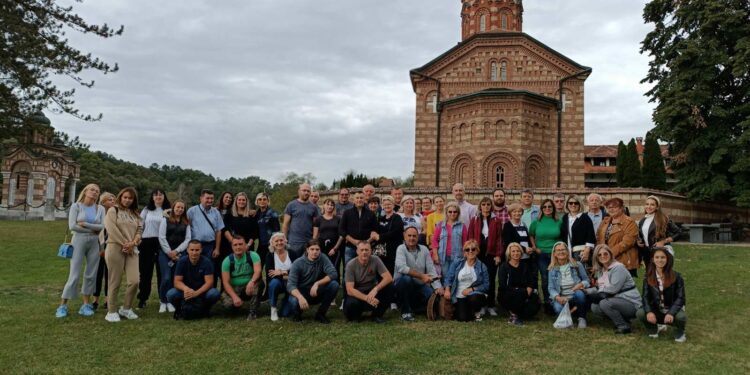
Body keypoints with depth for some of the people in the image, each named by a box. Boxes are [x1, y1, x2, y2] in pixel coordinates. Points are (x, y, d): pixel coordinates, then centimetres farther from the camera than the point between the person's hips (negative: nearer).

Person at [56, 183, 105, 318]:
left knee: (91, 274, 5)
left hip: (95, 243, 3)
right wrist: (93, 230, -7)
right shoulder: (76, 206, -1)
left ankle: (86, 305, 14)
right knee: (74, 274, -4)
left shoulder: (100, 209, 6)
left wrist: (85, 224, -14)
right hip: (79, 241, -3)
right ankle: (63, 305, 6)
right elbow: (72, 226, -11)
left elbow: (102, 227, -5)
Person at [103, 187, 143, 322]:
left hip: (132, 250, 4)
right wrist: (124, 244, -10)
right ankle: (112, 311, 11)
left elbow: (139, 230, 10)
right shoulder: (113, 211, 4)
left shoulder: (135, 214, 20)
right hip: (115, 248, -4)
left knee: (134, 281, -6)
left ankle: (126, 308, 12)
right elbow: (112, 230, -8)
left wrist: (133, 243, -8)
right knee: (115, 282, -2)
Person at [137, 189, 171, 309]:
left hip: (162, 243, -1)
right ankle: (142, 299, 14)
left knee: (162, 272, 2)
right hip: (147, 243, 1)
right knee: (146, 272, 5)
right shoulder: (146, 210, 9)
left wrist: (168, 249, -3)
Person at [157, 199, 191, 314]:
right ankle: (163, 302, 6)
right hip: (166, 253, -2)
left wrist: (176, 251, -7)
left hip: (180, 254, 2)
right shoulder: (166, 219, 3)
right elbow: (161, 237, -3)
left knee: (175, 279, -1)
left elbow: (187, 239, 4)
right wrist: (169, 252, -9)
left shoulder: (186, 223, 11)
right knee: (166, 278, -10)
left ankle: (170, 301, 11)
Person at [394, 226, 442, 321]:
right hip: (401, 283, -5)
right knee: (406, 279, -36)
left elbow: (431, 269, -3)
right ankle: (405, 312, -16)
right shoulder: (401, 249, -11)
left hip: (419, 285, 5)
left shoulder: (424, 249, 3)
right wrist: (421, 276, -30)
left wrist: (438, 287, -17)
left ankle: (412, 306, 15)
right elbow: (401, 267, -28)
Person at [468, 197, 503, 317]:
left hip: (491, 255, -1)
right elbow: (470, 237, 4)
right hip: (478, 254, 1)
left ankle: (491, 305, 11)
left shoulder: (496, 221, 4)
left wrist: (498, 254, -5)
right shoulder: (474, 220, 6)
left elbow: (499, 239, 1)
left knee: (491, 280, 3)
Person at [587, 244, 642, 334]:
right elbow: (599, 289, 6)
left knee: (604, 303, -29)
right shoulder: (600, 271, 11)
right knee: (594, 307, -5)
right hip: (617, 301, 9)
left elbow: (613, 289, -22)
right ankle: (622, 320, 8)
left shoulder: (618, 267, -14)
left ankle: (624, 326, -11)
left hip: (631, 303, -9)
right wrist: (586, 291, -10)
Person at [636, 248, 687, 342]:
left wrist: (671, 313, -31)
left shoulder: (676, 276, -11)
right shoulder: (649, 277, -4)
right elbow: (645, 296, -7)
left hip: (673, 309, -1)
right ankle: (653, 330, 7)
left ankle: (679, 332, 3)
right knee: (640, 313, -27)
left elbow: (680, 298, -14)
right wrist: (649, 311, -27)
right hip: (656, 311, 2)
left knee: (681, 317, -35)